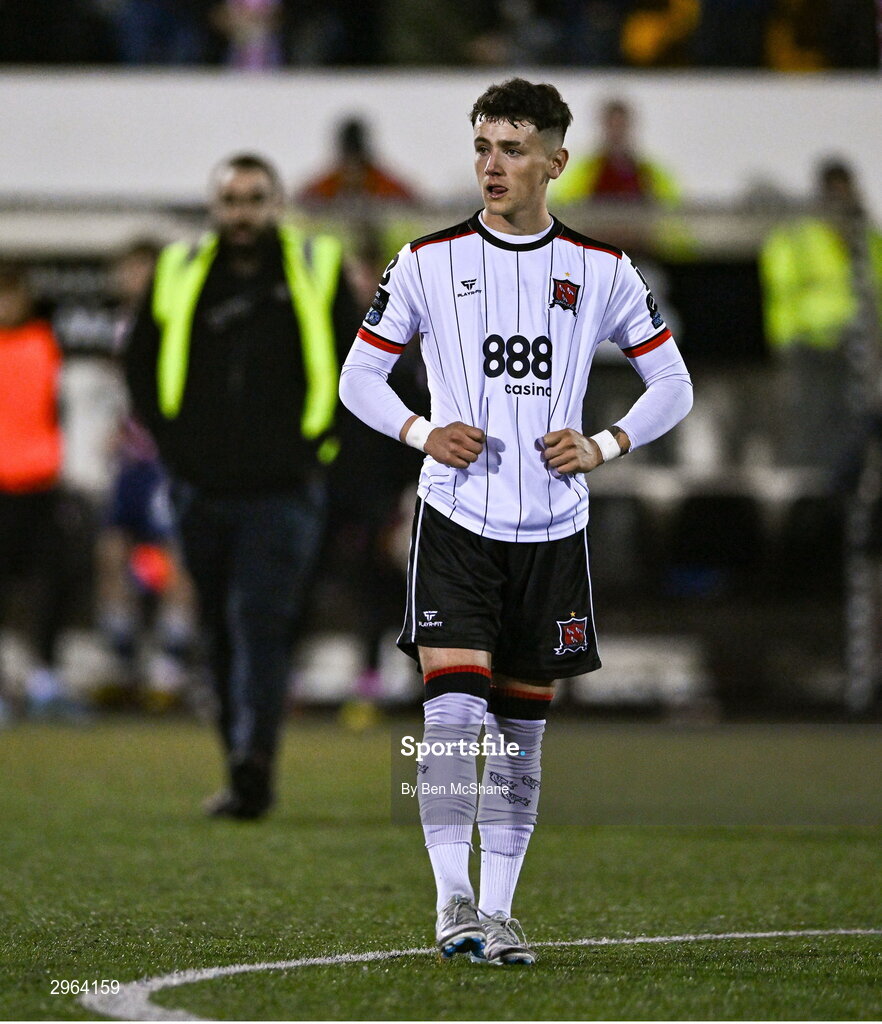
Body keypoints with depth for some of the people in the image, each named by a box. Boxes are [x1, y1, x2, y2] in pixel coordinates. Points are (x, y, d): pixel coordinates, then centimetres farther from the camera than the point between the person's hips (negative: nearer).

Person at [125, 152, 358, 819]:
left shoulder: (318, 270, 1)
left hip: (283, 491, -4)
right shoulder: (178, 274, 8)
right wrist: (172, 439, 10)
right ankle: (247, 774, 20)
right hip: (202, 489, 4)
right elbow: (142, 365, 19)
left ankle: (253, 761, -25)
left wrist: (318, 439, 0)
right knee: (223, 634, 10)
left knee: (260, 621, -17)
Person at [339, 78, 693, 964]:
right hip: (455, 520, -2)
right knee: (453, 705, -16)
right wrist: (423, 433, -10)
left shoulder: (602, 270, 4)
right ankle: (452, 900, -16)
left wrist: (605, 446, -6)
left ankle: (496, 909, 13)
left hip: (553, 529, 2)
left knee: (520, 728, 7)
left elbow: (672, 384, 11)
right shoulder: (428, 261, 2)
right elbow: (359, 375, 8)